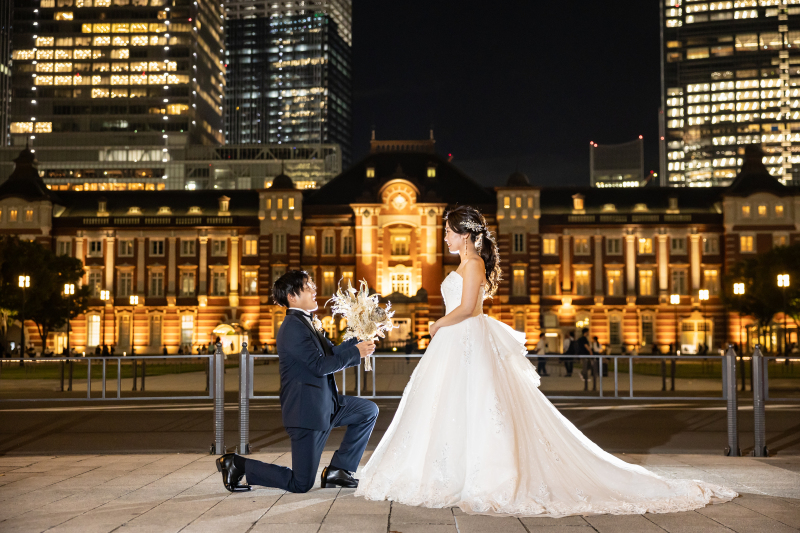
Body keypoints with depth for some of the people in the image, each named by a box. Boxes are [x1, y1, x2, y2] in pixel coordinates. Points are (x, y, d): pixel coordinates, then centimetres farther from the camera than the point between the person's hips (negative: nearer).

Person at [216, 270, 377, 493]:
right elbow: (320, 365, -23)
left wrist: (359, 340, 0)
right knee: (301, 484, -5)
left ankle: (338, 470, 13)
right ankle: (237, 464, 7)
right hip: (306, 410, -10)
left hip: (323, 404, 10)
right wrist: (355, 352, -15)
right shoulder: (293, 327, -18)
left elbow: (332, 352, 14)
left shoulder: (305, 323, 14)